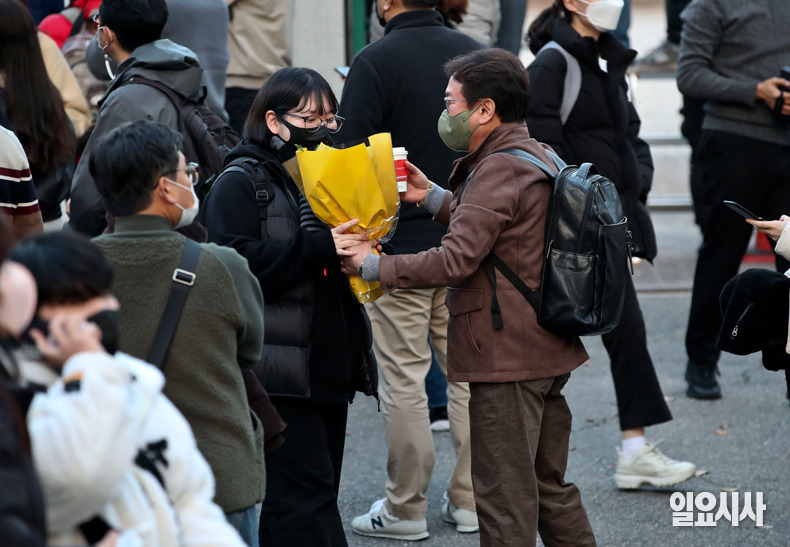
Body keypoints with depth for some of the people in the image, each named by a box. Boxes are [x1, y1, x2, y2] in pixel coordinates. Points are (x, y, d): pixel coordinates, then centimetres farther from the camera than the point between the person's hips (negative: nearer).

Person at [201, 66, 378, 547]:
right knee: (305, 492, -12)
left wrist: (361, 250, 4)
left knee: (316, 495, 10)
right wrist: (319, 248, -23)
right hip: (280, 371, -8)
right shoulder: (240, 183, -6)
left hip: (329, 363, 8)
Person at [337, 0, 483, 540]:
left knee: (404, 378, 3)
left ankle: (406, 508, 9)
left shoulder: (374, 62, -13)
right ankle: (472, 500, 18)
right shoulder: (476, 53, 4)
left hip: (402, 243, -5)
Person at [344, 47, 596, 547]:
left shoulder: (499, 170, -18)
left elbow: (455, 261, -25)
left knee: (505, 496, -4)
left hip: (507, 358, -10)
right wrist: (433, 197, 20)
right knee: (549, 486, 18)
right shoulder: (537, 157, 13)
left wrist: (370, 265, -16)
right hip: (550, 352, 10)